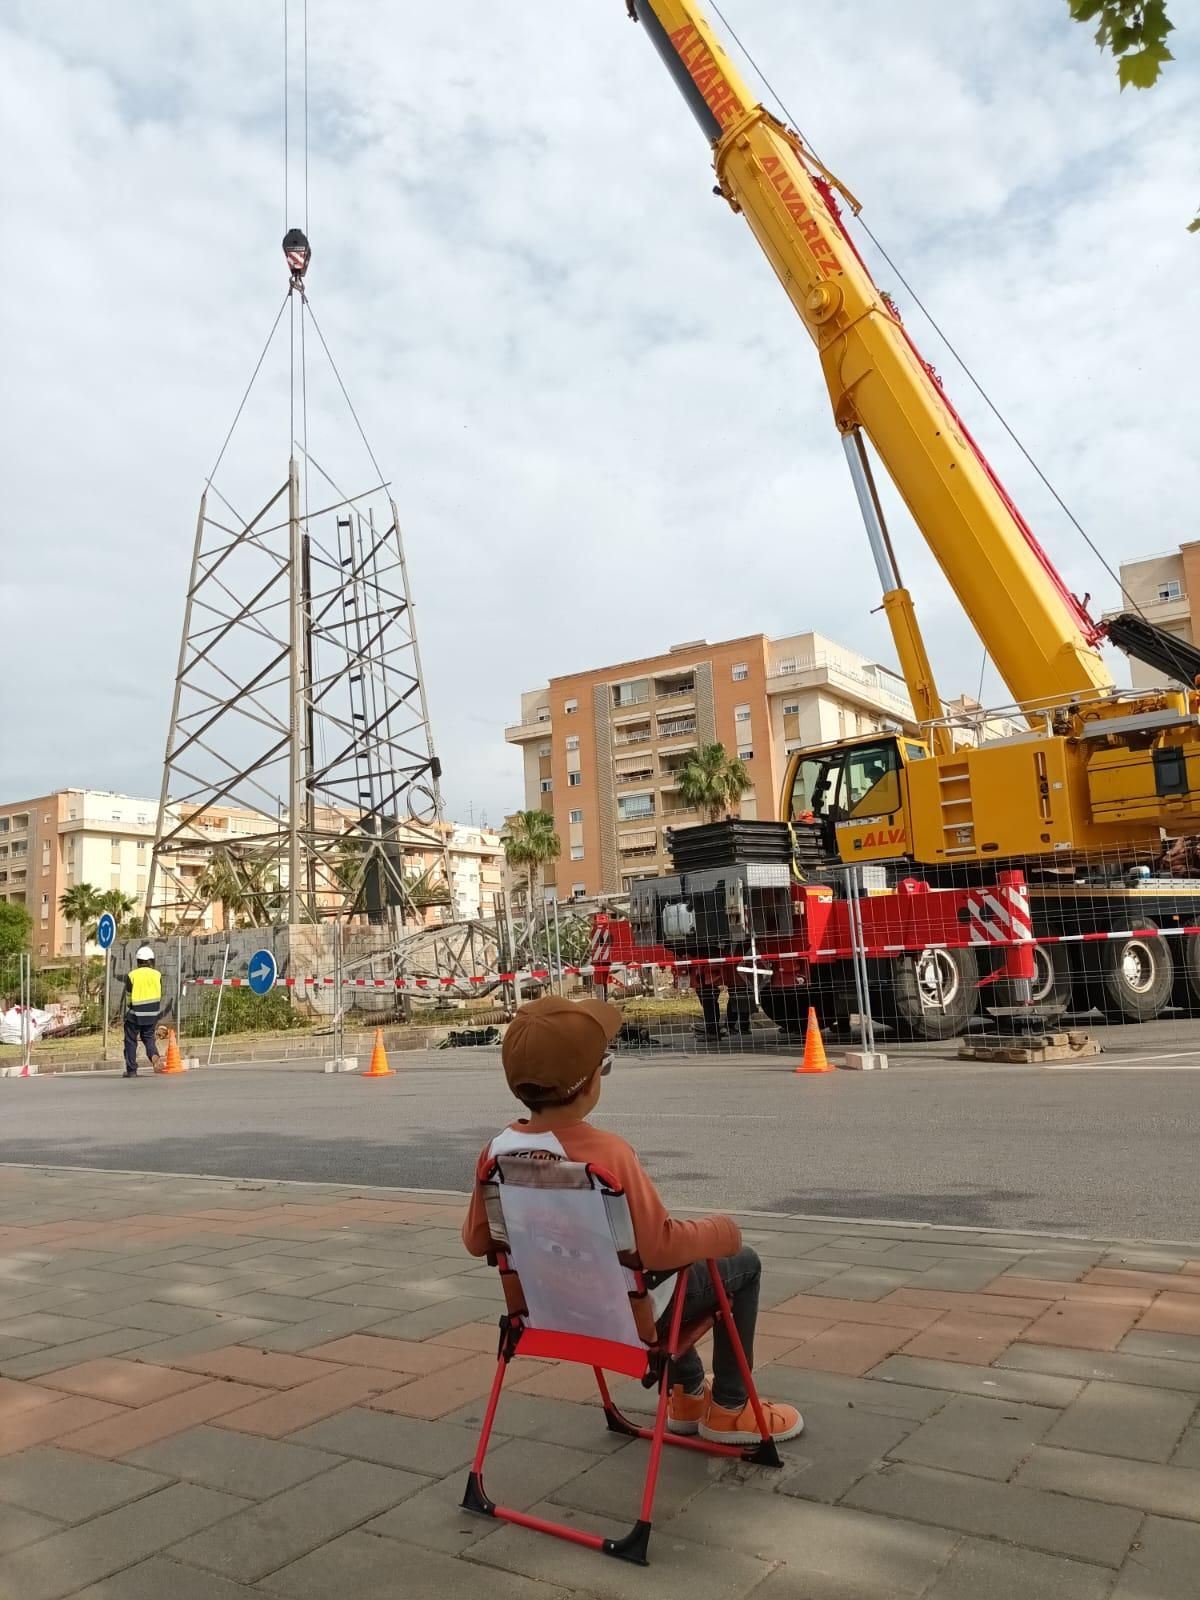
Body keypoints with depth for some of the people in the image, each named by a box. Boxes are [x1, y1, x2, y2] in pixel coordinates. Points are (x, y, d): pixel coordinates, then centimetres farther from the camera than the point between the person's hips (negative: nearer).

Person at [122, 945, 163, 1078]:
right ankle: (154, 1054, -13)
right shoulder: (157, 975, 1)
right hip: (152, 1014, 3)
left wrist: (126, 1015, 13)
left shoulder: (131, 975, -6)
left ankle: (131, 1070, 9)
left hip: (135, 1014, -3)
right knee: (148, 1037, 16)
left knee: (131, 1041, 9)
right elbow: (160, 996, 6)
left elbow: (128, 998, -2)